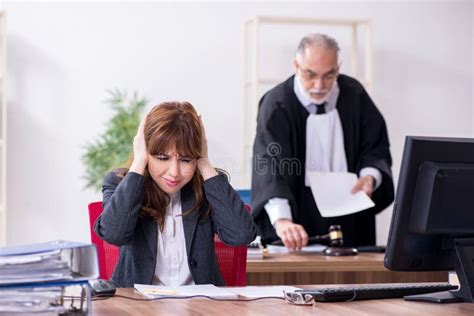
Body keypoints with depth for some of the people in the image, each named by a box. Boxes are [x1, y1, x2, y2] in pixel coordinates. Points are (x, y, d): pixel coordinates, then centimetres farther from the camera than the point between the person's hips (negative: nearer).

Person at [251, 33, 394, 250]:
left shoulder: (354, 95, -1)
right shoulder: (276, 105, -13)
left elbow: (377, 147, 10)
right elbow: (270, 166, -25)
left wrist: (370, 176, -13)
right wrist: (281, 220, -41)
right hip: (298, 212, -3)